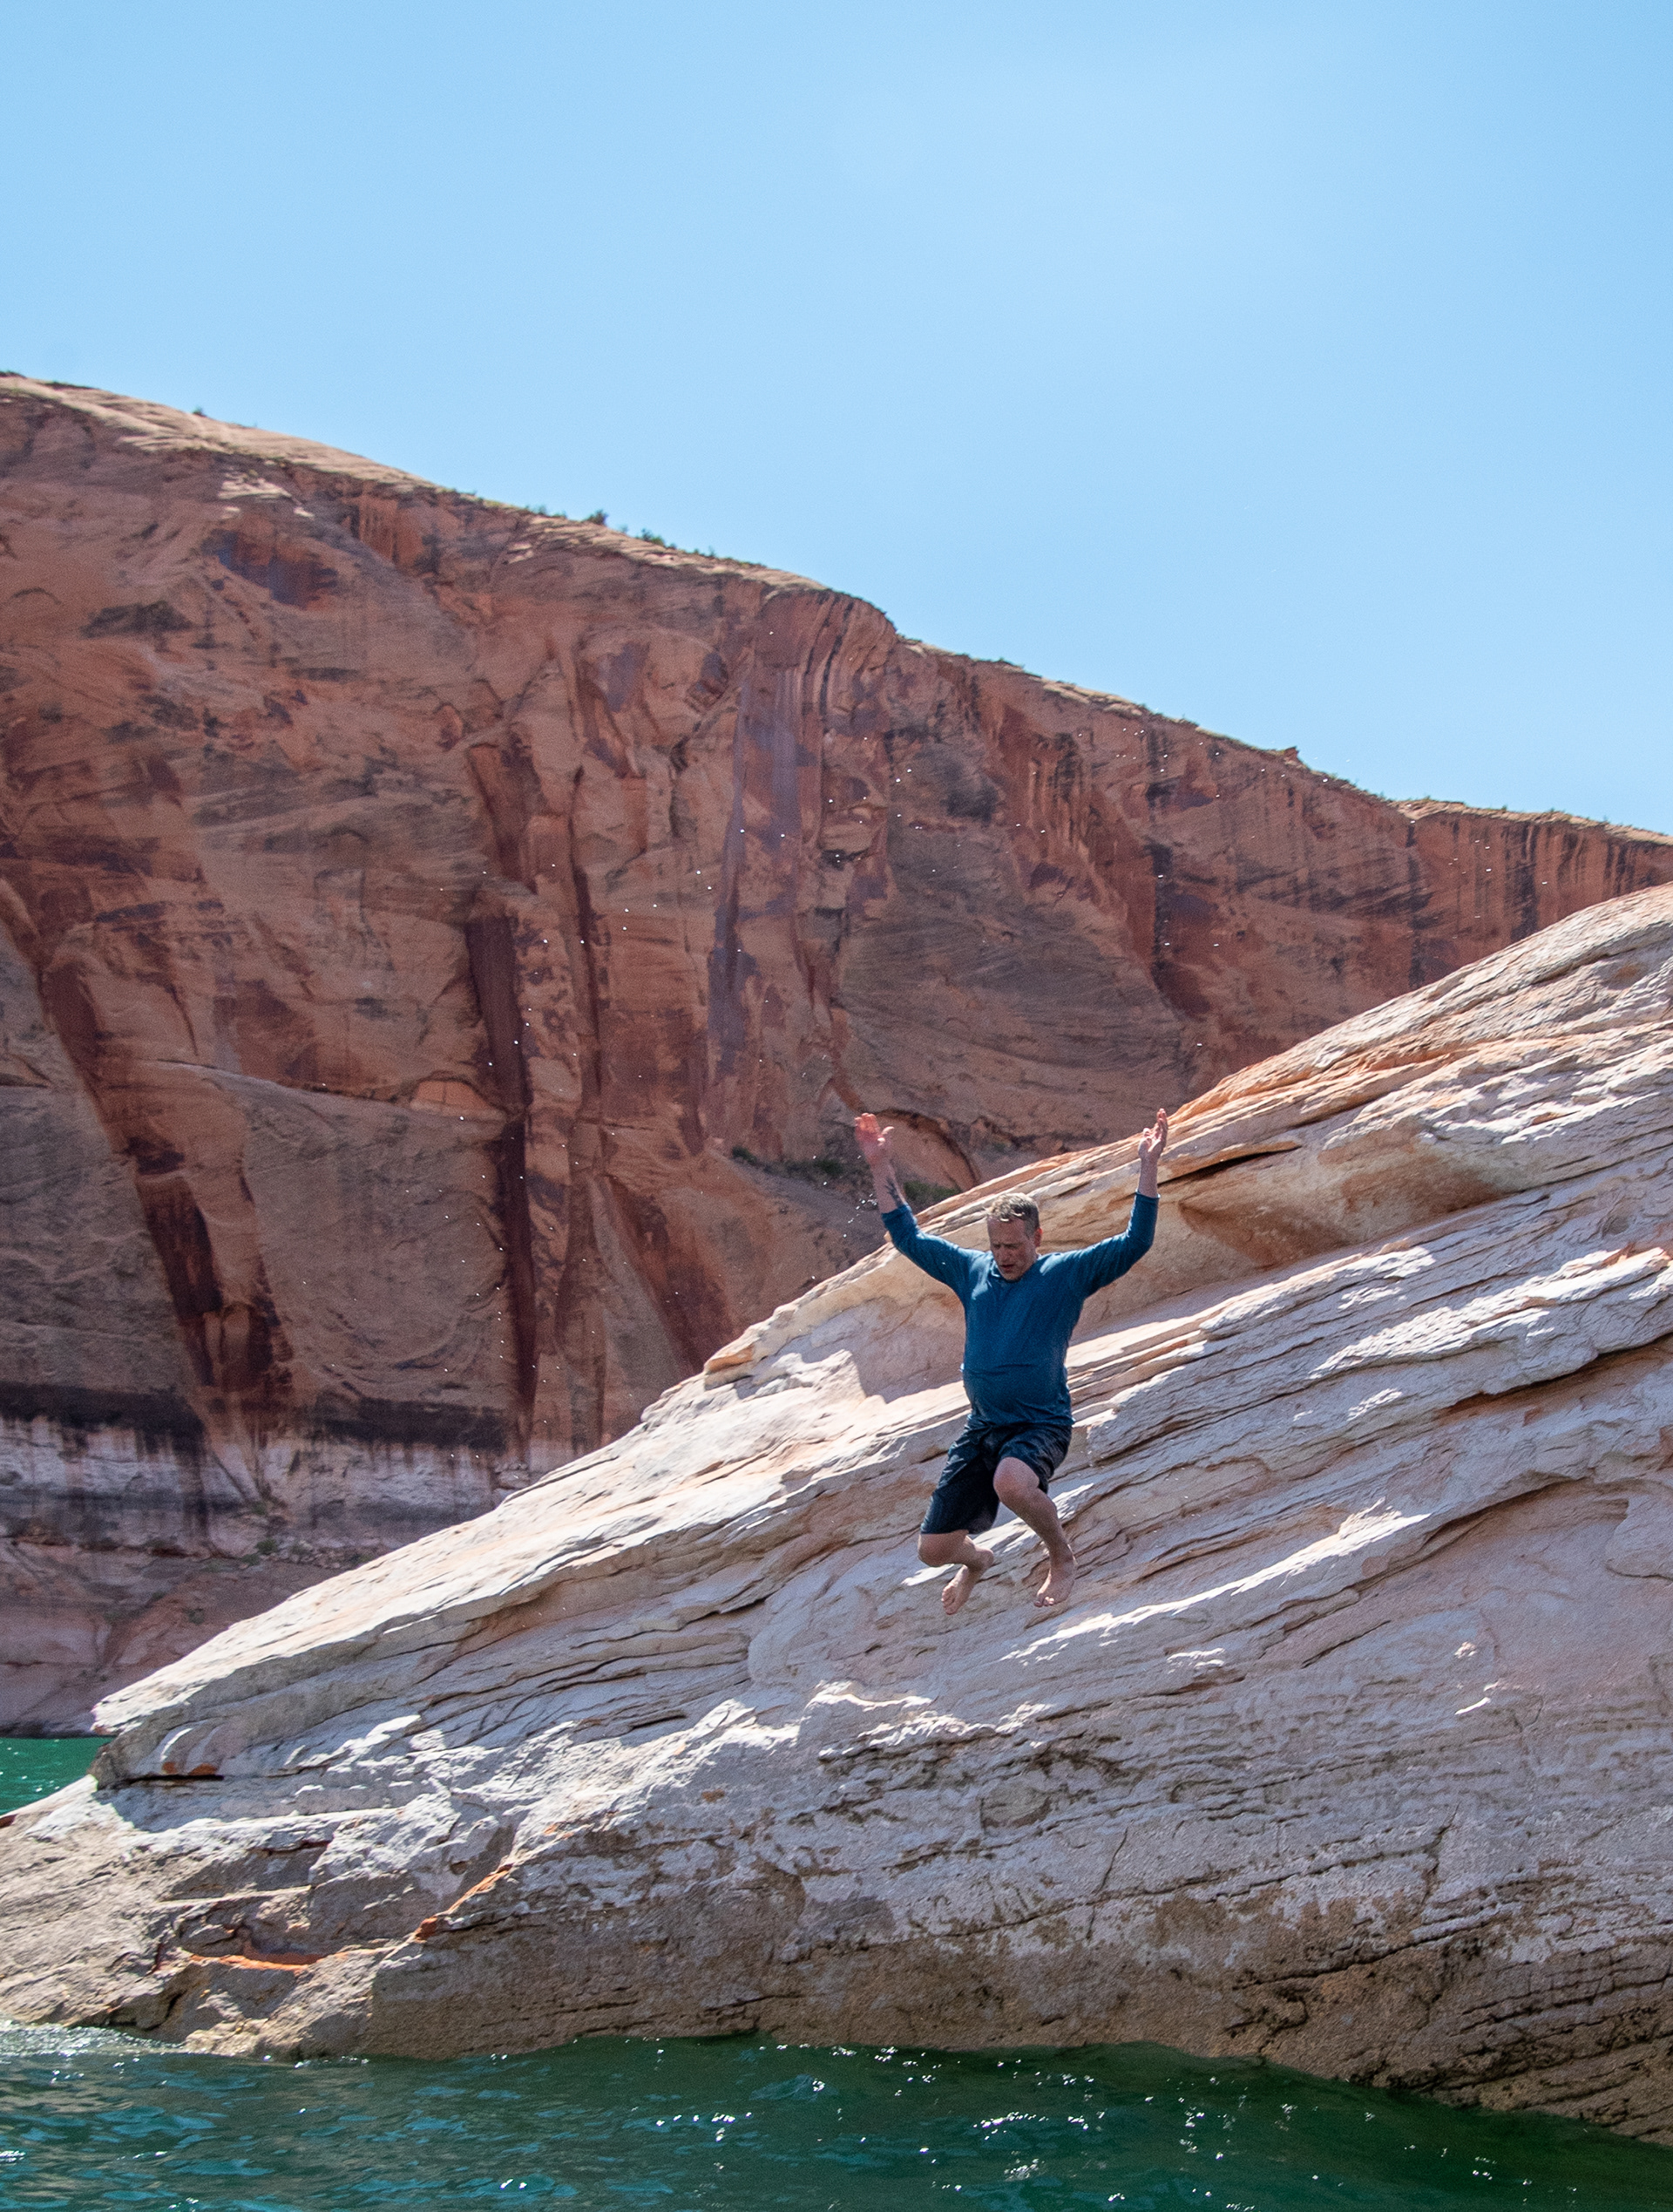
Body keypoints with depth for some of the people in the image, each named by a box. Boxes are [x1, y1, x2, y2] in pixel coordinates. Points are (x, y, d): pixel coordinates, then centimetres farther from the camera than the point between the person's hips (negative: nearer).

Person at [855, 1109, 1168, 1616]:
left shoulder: (1067, 1273, -2)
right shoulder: (972, 1270, 9)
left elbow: (1134, 1243, -10)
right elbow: (907, 1236, 16)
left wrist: (1148, 1166, -18)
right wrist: (881, 1167, 11)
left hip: (1042, 1425, -5)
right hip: (981, 1427, 5)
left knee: (1011, 1482, -40)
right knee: (933, 1549, 3)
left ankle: (1062, 1557, -9)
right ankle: (976, 1559, 42)